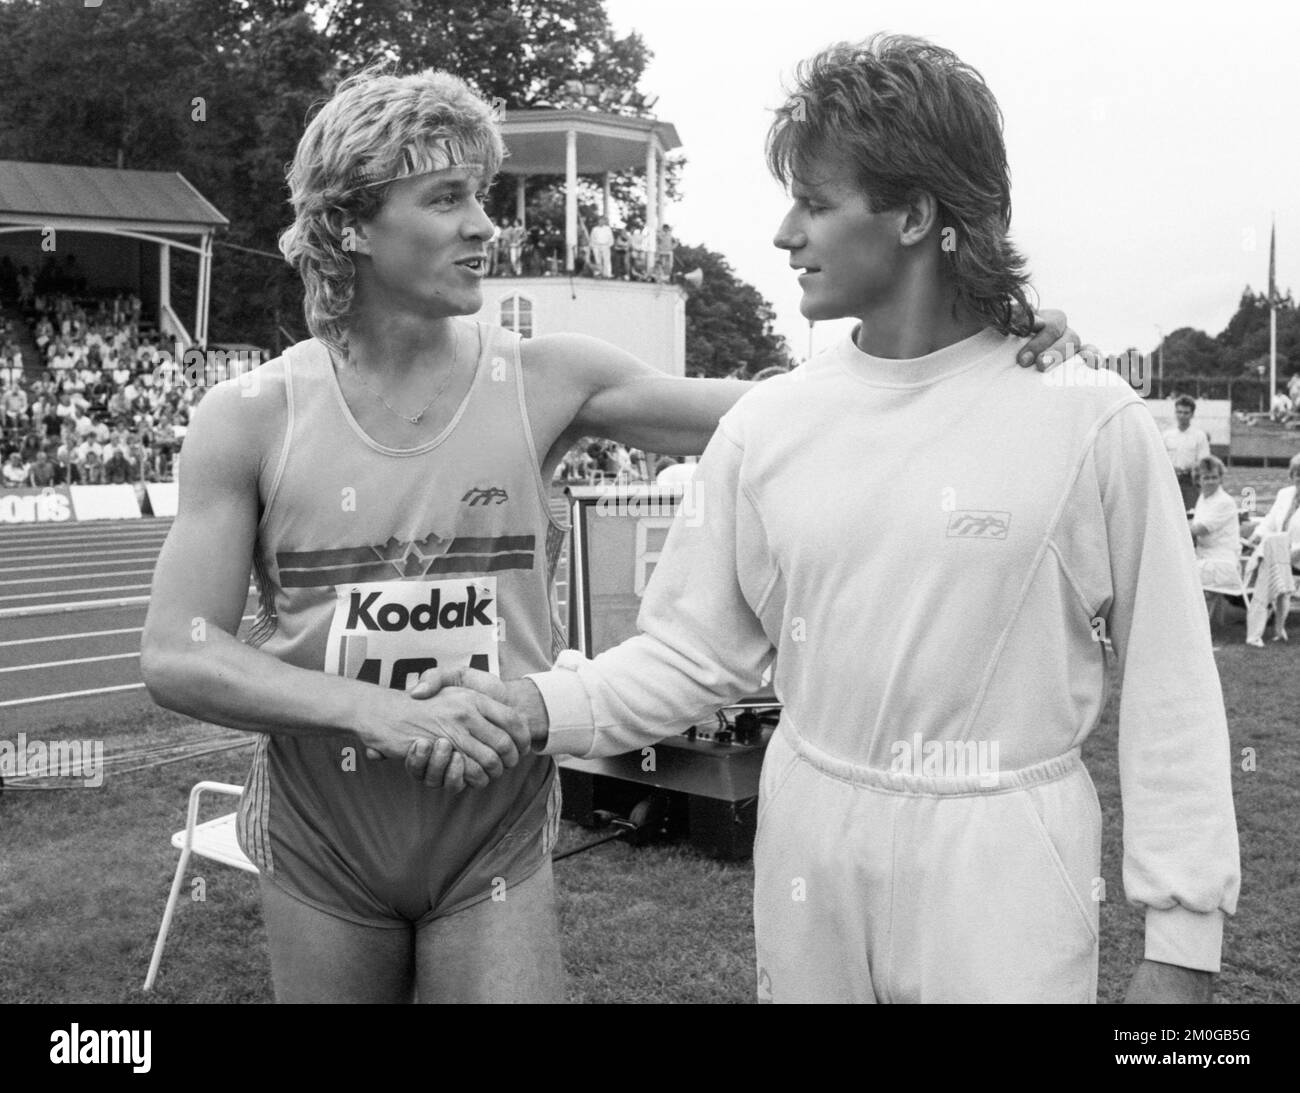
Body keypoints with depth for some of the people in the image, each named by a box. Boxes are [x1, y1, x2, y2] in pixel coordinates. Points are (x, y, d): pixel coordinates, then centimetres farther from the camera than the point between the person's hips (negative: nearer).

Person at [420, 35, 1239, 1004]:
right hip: (808, 845, 4)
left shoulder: (1089, 422, -11)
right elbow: (695, 651, 3)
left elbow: (1171, 692, -7)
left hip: (1004, 858, -3)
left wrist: (1182, 937, -6)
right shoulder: (769, 423, -2)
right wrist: (542, 706, -12)